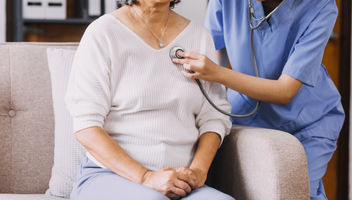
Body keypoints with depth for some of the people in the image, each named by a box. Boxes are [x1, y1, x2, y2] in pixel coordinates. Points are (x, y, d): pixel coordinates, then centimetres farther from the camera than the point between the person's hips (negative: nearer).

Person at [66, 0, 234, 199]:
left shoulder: (200, 36, 12)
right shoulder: (103, 32, -3)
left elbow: (214, 117, 11)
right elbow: (86, 128, -9)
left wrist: (198, 171, -9)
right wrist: (145, 178, -18)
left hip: (179, 182, 4)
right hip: (109, 174, -4)